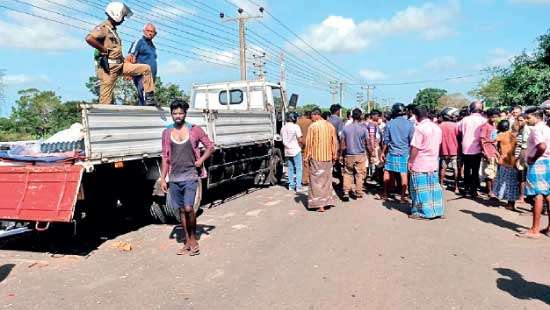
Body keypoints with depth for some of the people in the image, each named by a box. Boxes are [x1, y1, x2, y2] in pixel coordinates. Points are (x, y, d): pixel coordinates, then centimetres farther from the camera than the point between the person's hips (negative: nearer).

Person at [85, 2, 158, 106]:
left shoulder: (113, 30, 21)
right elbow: (89, 38, -24)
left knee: (146, 68, 2)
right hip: (108, 67, -8)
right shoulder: (103, 27, -7)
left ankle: (149, 98, -1)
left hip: (120, 65, 9)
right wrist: (105, 50, -17)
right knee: (106, 100, -8)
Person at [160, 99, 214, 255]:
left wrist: (200, 160, -8)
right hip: (174, 178, 4)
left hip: (190, 176, -4)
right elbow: (165, 157, 11)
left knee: (188, 208, -14)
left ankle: (194, 240, 7)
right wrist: (163, 179, 8)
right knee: (181, 210, 10)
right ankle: (188, 242, 22)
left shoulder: (195, 130, -1)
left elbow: (210, 146, 7)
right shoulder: (167, 133, 8)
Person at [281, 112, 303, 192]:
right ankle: (298, 186, -3)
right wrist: (302, 143, 7)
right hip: (296, 150, -6)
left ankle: (291, 185, 17)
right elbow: (300, 140, -12)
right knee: (298, 168, 0)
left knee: (290, 168, 14)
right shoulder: (296, 127, -12)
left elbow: (283, 141, 10)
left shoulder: (283, 128, 6)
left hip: (287, 151, 6)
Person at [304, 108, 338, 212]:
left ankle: (320, 204, 0)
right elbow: (334, 142, 9)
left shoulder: (312, 126, -11)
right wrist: (334, 155, 18)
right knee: (327, 179, 16)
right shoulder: (330, 126, 5)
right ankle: (327, 200, 24)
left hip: (316, 157, -5)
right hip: (328, 157, 5)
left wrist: (307, 156, 0)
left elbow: (309, 142, -8)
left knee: (317, 180, 1)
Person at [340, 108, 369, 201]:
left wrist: (341, 155, 9)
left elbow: (342, 144, -1)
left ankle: (346, 192, 5)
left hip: (348, 155, 1)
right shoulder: (363, 128, -8)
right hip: (360, 155, -1)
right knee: (360, 174, 11)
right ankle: (359, 192, 17)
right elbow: (367, 142, -4)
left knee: (347, 174, 11)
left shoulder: (345, 128, -4)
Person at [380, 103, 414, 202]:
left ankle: (385, 194, 19)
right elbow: (412, 141, -1)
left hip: (392, 153, 0)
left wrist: (383, 152, 11)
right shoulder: (409, 124, -3)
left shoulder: (389, 124, -3)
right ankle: (403, 196, 8)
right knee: (403, 174, 4)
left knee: (388, 173, 11)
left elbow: (386, 141, 1)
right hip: (405, 154, 0)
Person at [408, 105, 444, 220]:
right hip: (434, 163, 7)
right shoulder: (437, 128, 7)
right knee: (433, 187, 14)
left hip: (420, 164, -7)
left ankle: (423, 212, 9)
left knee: (421, 188, 2)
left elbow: (415, 148, -17)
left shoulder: (420, 128, -16)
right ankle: (436, 210, 21)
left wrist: (410, 161, -10)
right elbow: (438, 144, 16)